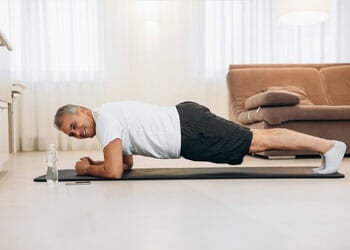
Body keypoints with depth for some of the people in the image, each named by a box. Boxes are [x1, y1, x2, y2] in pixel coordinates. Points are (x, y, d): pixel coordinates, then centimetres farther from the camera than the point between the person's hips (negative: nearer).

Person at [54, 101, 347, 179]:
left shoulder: (105, 118, -12)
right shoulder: (110, 120, 18)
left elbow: (113, 171, -20)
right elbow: (127, 162, 28)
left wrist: (86, 169, -1)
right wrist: (93, 162, 17)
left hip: (191, 130, -9)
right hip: (187, 126, 9)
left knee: (258, 141, -5)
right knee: (255, 140, 13)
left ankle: (329, 145, 2)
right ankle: (326, 146, 21)